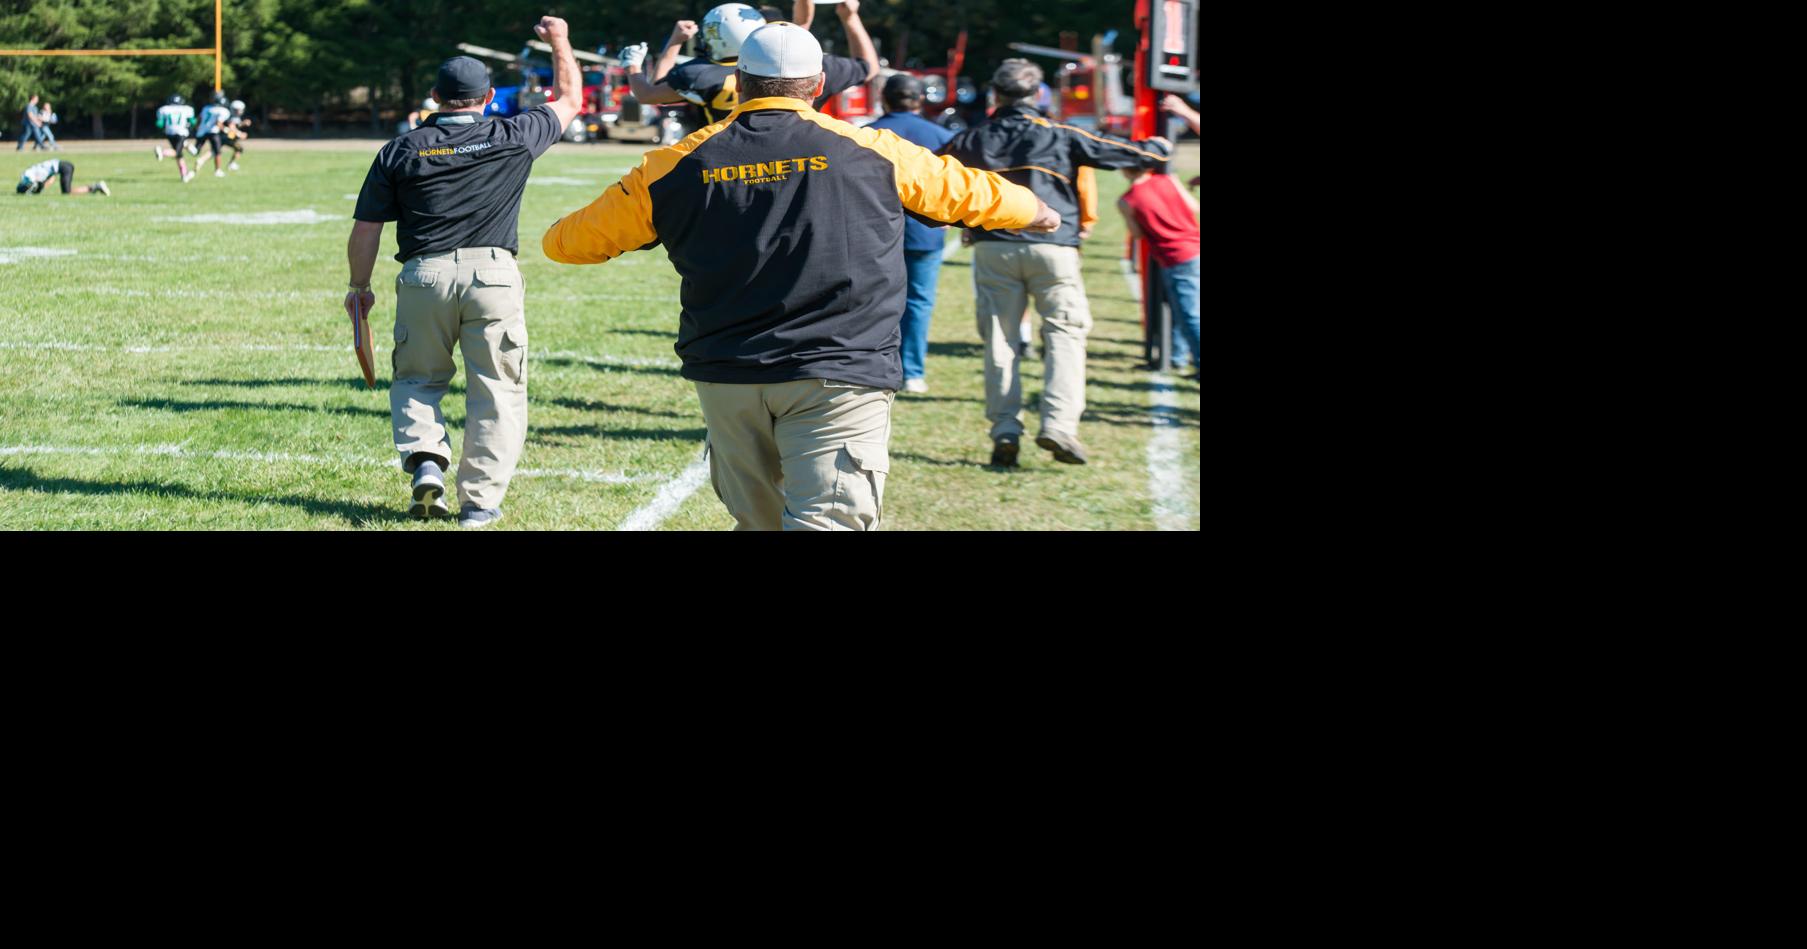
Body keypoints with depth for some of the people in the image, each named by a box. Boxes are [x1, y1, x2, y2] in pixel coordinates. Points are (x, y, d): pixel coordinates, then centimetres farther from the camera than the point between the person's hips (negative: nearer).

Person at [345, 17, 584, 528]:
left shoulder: (400, 151, 7)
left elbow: (366, 229, 8)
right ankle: (480, 501, 4)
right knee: (496, 391, 6)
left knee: (416, 380, 18)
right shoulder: (513, 138, 5)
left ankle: (425, 458, -5)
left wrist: (359, 287, 21)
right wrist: (560, 44, 36)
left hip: (423, 275, 1)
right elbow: (569, 100, 22)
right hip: (493, 275, -1)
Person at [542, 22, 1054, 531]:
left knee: (757, 522, 18)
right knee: (825, 521, -11)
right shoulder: (870, 152, 2)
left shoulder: (678, 164, 7)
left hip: (725, 379, 3)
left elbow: (571, 238, 18)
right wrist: (1035, 212, 40)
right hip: (837, 380, -3)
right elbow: (966, 190, 19)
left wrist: (558, 236, 43)